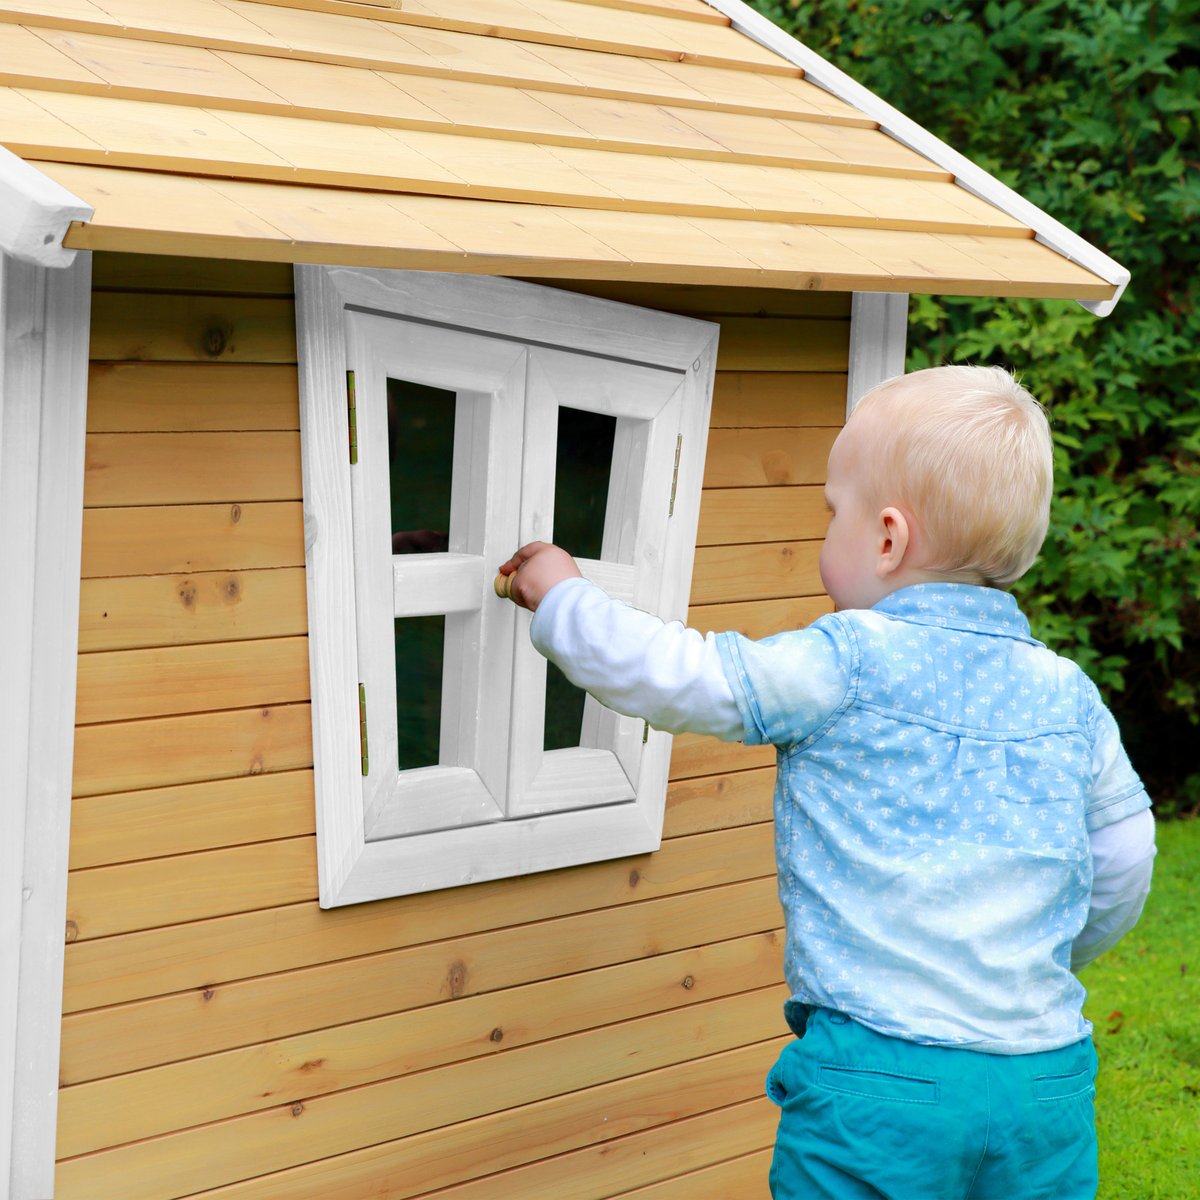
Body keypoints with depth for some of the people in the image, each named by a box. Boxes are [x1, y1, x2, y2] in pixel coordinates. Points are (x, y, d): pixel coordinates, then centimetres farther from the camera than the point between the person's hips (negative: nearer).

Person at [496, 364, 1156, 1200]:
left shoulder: (847, 665, -8)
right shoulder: (1071, 697, 7)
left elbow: (679, 680, -3)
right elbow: (1123, 868, 15)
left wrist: (562, 600, 13)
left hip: (878, 1079, -5)